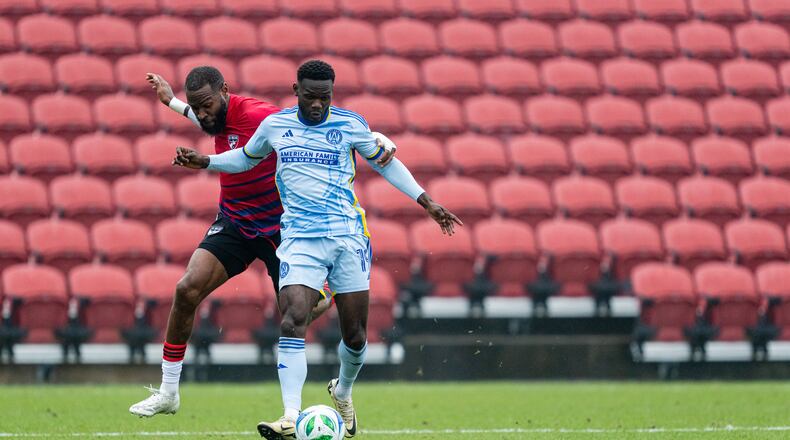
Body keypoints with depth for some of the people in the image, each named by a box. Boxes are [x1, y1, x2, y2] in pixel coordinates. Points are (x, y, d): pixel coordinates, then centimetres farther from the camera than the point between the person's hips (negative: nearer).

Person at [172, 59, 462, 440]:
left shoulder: (350, 125, 2)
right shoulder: (274, 125, 6)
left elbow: (385, 162, 15)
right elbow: (247, 158, 26)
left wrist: (427, 202, 13)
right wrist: (205, 162, 11)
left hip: (348, 236, 0)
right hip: (299, 239, 0)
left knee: (355, 335, 4)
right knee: (292, 321, -21)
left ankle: (343, 391, 37)